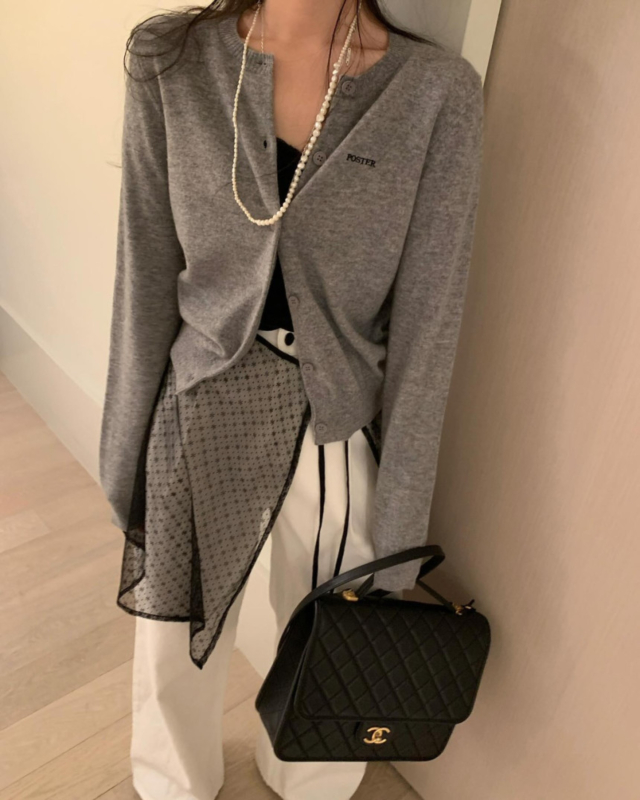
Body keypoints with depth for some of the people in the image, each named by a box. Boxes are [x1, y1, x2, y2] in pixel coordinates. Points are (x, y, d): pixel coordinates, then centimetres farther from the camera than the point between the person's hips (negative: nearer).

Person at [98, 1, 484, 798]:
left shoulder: (437, 91, -9)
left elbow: (424, 324, -8)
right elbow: (146, 282, -2)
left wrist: (395, 534, -5)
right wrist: (126, 460, 3)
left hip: (340, 434, 0)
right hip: (200, 421, 2)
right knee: (173, 654, 21)